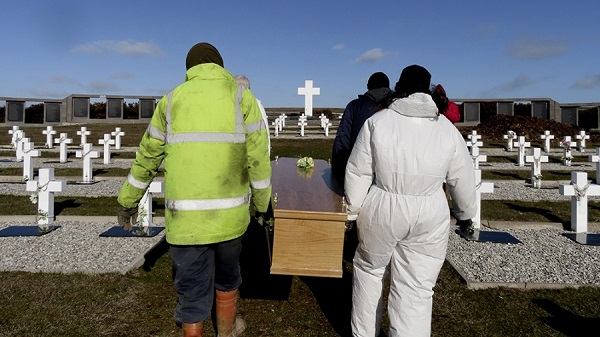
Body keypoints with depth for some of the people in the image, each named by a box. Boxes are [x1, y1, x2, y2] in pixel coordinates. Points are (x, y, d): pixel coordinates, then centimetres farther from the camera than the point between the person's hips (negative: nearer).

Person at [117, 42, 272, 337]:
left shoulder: (172, 99, 8)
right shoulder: (241, 96, 3)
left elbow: (147, 157, 13)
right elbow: (258, 158, -2)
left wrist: (128, 200, 25)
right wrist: (263, 205, 8)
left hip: (185, 214, 0)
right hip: (229, 211, 0)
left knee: (192, 287, 14)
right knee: (226, 274, 24)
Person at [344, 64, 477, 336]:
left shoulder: (377, 121, -7)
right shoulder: (447, 129, -1)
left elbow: (358, 173, -5)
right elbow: (463, 179, 7)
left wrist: (353, 209, 6)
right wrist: (465, 213, 22)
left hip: (381, 211, 0)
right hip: (429, 217, 1)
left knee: (369, 269, 22)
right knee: (416, 289, 8)